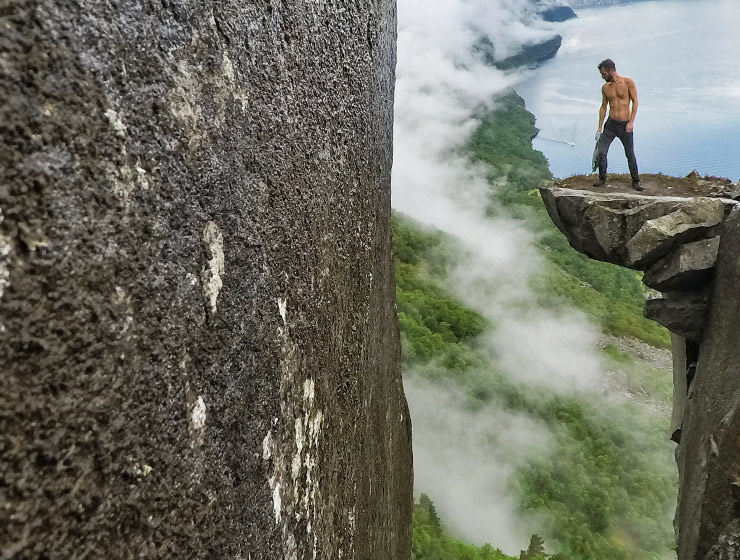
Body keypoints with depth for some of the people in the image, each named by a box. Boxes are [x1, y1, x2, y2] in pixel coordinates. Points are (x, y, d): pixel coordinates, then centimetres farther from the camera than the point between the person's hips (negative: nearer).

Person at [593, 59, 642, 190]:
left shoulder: (628, 82, -6)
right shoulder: (605, 87, 5)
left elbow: (635, 102, -4)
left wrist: (631, 121, -13)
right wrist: (599, 128, 11)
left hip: (625, 125, -3)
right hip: (611, 124, 3)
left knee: (630, 154, 6)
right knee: (600, 152, -8)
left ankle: (635, 181, 18)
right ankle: (602, 179, 9)